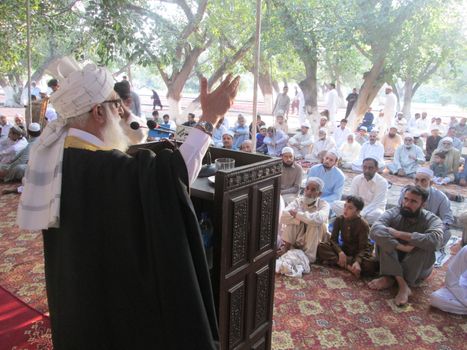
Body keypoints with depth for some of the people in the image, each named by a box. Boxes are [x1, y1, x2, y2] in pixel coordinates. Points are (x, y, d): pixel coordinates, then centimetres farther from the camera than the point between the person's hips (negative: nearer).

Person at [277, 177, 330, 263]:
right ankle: (286, 247, -19)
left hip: (316, 240, -2)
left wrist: (297, 214, -31)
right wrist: (300, 219, -33)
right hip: (297, 239, 2)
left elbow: (318, 219, -39)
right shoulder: (298, 201, -7)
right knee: (293, 219, -22)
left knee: (316, 223, -29)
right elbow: (284, 217, -24)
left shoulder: (324, 204, -14)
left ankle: (309, 255, -27)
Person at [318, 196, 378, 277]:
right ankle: (348, 266, -32)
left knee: (372, 264, -36)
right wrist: (340, 252, -32)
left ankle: (335, 261, -34)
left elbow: (363, 247, -24)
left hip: (359, 252, -3)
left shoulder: (363, 225, -18)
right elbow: (333, 239, -11)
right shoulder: (339, 220, -8)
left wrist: (357, 261, -44)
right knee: (321, 247, -22)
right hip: (344, 249, 3)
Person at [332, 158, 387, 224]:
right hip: (358, 208, 3)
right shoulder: (357, 179, -2)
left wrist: (360, 215, -35)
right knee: (335, 204, -18)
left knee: (377, 214, -39)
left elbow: (376, 203, -21)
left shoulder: (382, 182, -13)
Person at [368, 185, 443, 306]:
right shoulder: (392, 213, -14)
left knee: (426, 246, -30)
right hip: (390, 262, 1)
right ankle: (402, 283, -29)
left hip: (418, 268, 0)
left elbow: (434, 241, -38)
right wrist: (401, 247, -41)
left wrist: (398, 234, -33)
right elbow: (374, 230, -34)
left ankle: (389, 278, -22)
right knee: (382, 234, -25)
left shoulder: (432, 220, -14)